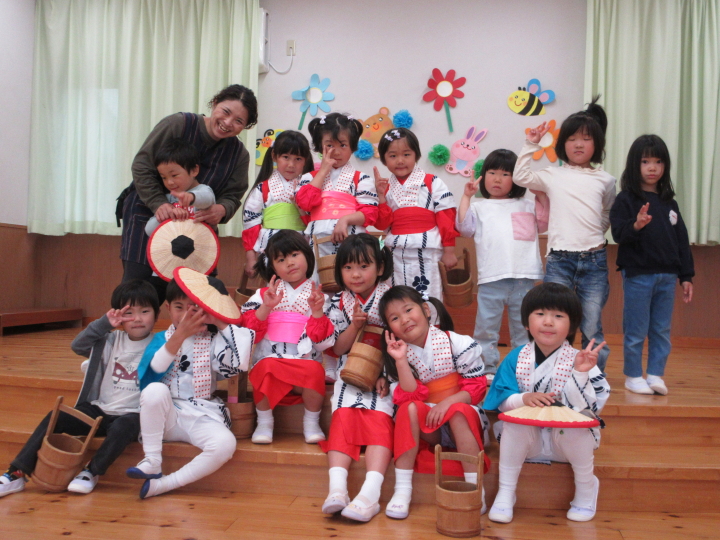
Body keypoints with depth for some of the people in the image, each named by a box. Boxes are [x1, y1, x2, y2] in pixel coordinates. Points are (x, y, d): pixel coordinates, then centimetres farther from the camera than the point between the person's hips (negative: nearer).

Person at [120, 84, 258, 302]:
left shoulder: (239, 154, -1)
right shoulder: (178, 124, -12)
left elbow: (232, 196, -3)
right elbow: (142, 165, -12)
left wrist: (221, 210, -28)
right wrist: (158, 204, -26)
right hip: (148, 217, -3)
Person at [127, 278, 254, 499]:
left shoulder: (214, 341, 7)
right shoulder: (162, 338, 7)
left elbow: (234, 365, -13)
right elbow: (155, 369, -13)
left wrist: (222, 324, -9)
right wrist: (180, 335, -22)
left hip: (202, 416, 0)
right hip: (166, 416, 0)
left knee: (225, 443, -30)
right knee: (154, 390, -31)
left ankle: (163, 484, -18)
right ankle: (152, 462, -16)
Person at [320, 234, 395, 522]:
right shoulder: (339, 303, 7)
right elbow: (338, 349, 4)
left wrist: (386, 376, -14)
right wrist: (355, 325, -14)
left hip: (386, 376, -2)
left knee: (379, 423, -21)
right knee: (342, 421, -18)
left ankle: (370, 494, -32)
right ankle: (337, 488, -28)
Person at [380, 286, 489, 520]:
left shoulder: (456, 342, -10)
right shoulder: (400, 353, -2)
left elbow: (478, 386, -9)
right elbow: (410, 398, -12)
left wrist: (448, 402, -23)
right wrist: (401, 361, -23)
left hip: (463, 421, -2)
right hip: (426, 429, 2)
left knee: (458, 412, -33)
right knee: (409, 409, -27)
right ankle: (402, 490, -26)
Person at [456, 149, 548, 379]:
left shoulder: (527, 206, 16)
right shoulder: (479, 207, 11)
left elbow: (544, 223, 8)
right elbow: (464, 226, -4)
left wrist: (541, 195, 5)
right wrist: (466, 196, -2)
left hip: (524, 278, 2)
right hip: (491, 279, -1)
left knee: (523, 326, 10)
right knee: (486, 326, 1)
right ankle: (487, 368, 11)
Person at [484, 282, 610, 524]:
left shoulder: (578, 361, -11)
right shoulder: (516, 358, -6)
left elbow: (585, 408, -19)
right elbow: (502, 401, -9)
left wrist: (580, 373, -32)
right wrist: (524, 399, -29)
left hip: (568, 440, -1)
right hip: (525, 439, 1)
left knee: (573, 427, -31)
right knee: (514, 421, -29)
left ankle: (586, 488, -3)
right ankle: (505, 492, -11)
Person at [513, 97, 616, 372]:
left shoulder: (605, 180, 9)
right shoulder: (553, 176, 7)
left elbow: (608, 216, 20)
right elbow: (520, 177, 4)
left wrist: (593, 235, 9)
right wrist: (530, 144, 4)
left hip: (594, 259, 1)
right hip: (559, 259, -1)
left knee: (592, 329, 6)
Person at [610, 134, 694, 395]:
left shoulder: (669, 202, 10)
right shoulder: (625, 199, -5)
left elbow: (682, 240, 12)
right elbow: (618, 234, -15)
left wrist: (686, 276, 10)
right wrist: (636, 226, -35)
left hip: (667, 276, 5)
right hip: (637, 275, -5)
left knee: (662, 330, 10)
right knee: (636, 330, 3)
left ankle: (655, 375, 19)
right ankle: (633, 376, 15)